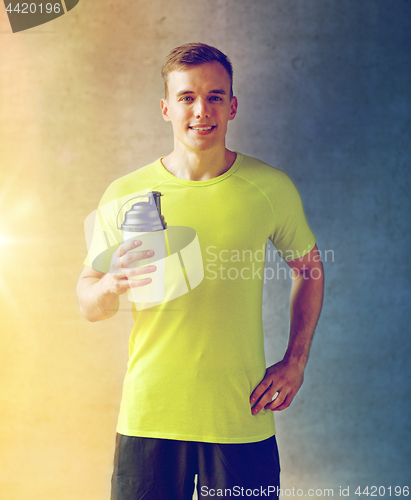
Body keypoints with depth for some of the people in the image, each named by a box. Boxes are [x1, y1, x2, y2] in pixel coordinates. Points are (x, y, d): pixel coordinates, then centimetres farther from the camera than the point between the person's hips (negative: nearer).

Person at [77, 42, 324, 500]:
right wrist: (113, 283, -22)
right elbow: (89, 306, 2)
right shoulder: (125, 195, -2)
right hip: (148, 417, 0)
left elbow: (308, 267, 13)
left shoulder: (271, 188, -1)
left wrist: (295, 362, 4)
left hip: (243, 419, 0)